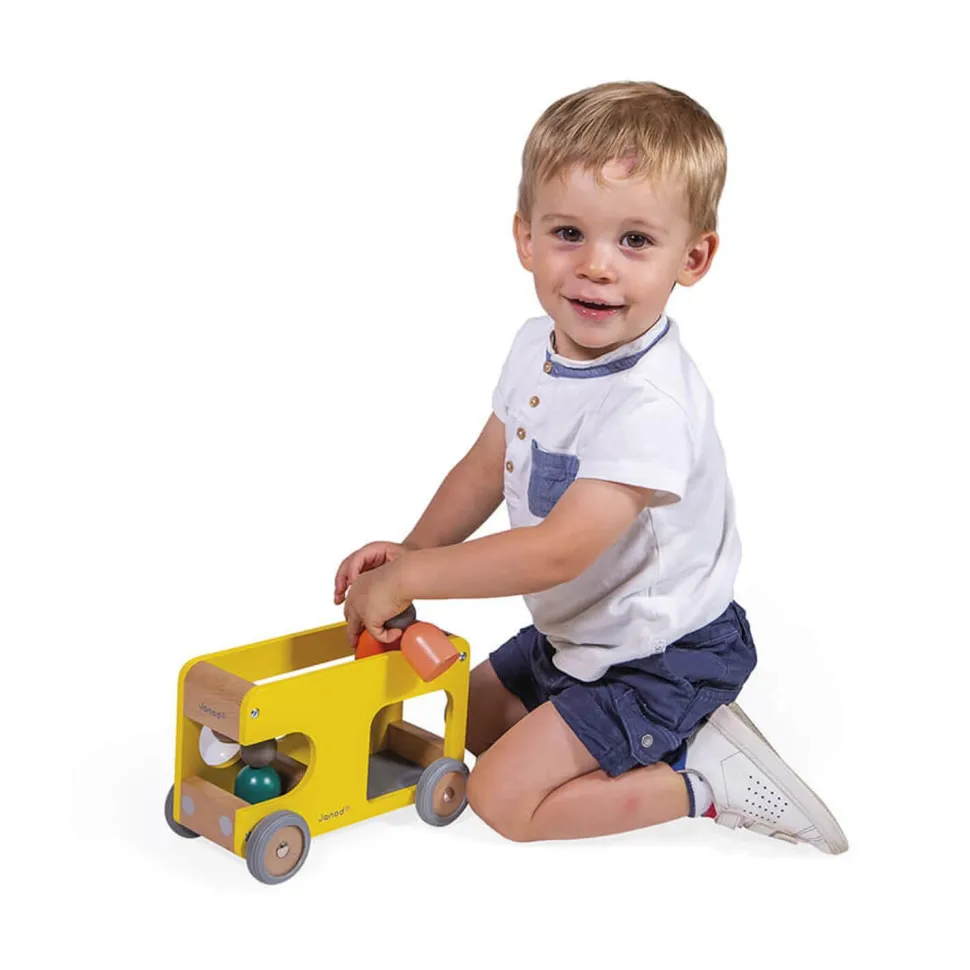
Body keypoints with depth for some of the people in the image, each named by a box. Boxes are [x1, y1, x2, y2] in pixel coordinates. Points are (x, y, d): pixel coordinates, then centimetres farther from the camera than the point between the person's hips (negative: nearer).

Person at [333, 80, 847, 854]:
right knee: (472, 715, 24)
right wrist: (409, 550, -7)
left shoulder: (651, 405, -34)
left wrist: (406, 578, -27)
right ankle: (680, 731, 17)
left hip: (662, 658, -9)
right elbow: (486, 469, 7)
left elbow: (558, 550, -36)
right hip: (574, 631, 9)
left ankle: (708, 781, 0)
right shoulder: (538, 345, -6)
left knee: (504, 797, -11)